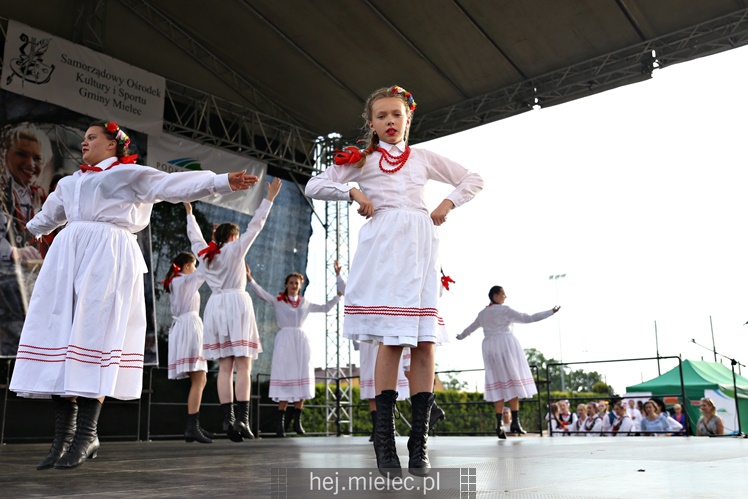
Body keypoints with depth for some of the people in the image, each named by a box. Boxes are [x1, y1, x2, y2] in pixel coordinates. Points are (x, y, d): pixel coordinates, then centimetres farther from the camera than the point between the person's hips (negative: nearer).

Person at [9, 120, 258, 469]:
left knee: (95, 332, -15)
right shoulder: (70, 182, 28)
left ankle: (86, 435, -15)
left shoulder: (130, 174, 7)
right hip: (68, 253, 7)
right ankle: (63, 434, -4)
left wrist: (221, 182, -15)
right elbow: (49, 214, 47)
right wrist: (32, 228, 66)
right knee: (60, 330, -5)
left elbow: (173, 185, -3)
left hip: (107, 254, -6)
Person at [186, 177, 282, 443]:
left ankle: (228, 418, -8)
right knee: (243, 366, -8)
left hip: (215, 306, 5)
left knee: (225, 367, 1)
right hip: (236, 303, -5)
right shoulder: (235, 249, 3)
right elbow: (255, 226, 2)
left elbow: (194, 234, 32)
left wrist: (189, 213, 48)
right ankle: (242, 418, -18)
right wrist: (269, 198, 8)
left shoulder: (203, 252, 15)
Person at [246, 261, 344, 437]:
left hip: (302, 342, 4)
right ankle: (280, 421, -5)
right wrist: (249, 278, -21)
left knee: (301, 381, 0)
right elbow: (260, 292, -8)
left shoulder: (305, 304, 16)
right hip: (285, 341, -4)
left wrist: (339, 294, 19)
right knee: (285, 380, -8)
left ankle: (297, 421, 6)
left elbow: (326, 307, 24)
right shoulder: (278, 301, 5)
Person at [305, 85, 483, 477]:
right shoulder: (361, 159, 16)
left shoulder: (423, 158, 23)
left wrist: (448, 204, 10)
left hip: (420, 247, 3)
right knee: (392, 338, -12)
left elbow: (473, 180, 26)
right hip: (383, 245, -3)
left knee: (425, 341, -5)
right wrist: (353, 192, -4)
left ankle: (419, 441, -2)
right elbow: (314, 187, 10)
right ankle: (384, 438, -6)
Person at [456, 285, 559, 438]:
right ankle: (515, 422, -8)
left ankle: (499, 424, -3)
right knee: (513, 382, -2)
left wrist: (460, 337, 48)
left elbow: (470, 328, 28)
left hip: (490, 348, 6)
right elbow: (528, 318, -7)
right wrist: (550, 312, -2)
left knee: (498, 385, 4)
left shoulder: (483, 313, 14)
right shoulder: (504, 310, -5)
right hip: (507, 345, -6)